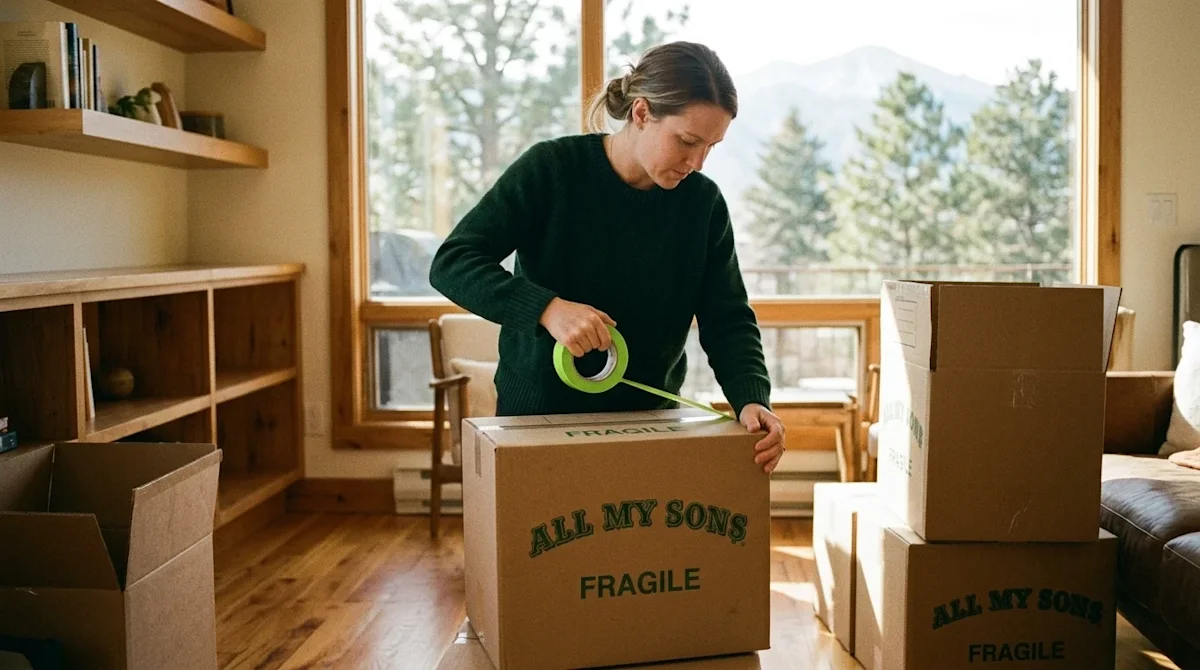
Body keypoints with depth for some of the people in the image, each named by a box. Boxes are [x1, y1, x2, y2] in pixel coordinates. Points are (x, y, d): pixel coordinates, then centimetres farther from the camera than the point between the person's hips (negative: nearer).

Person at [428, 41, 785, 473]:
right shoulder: (551, 169, -14)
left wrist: (752, 399, -25)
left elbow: (728, 319, -6)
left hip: (649, 421, 3)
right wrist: (547, 308, -34)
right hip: (538, 416, -2)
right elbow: (451, 263, -18)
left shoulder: (703, 203, -6)